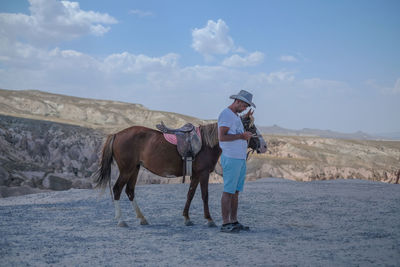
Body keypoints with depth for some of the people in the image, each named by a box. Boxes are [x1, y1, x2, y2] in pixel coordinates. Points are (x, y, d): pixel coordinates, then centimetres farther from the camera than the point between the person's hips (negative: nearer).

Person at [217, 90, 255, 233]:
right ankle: (225, 224, -7)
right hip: (231, 158, -10)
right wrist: (241, 136, -17)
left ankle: (234, 222, 13)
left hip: (240, 158, 10)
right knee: (228, 191, -8)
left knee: (236, 191, 9)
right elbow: (222, 137, -19)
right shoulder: (226, 114, -10)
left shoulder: (236, 116, 21)